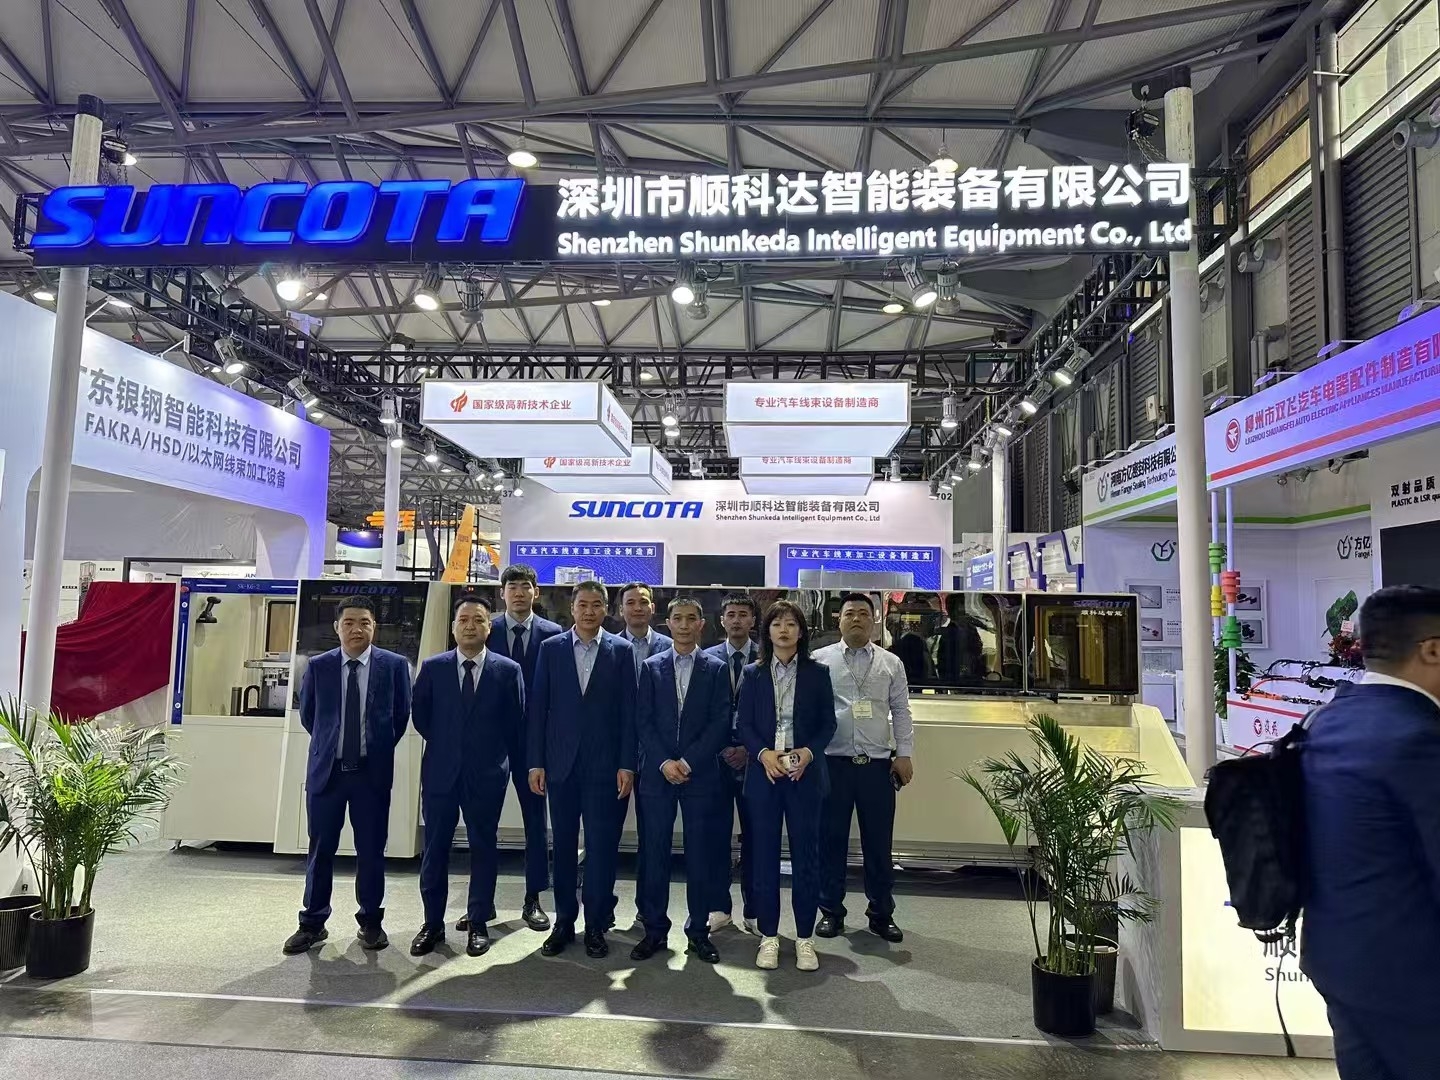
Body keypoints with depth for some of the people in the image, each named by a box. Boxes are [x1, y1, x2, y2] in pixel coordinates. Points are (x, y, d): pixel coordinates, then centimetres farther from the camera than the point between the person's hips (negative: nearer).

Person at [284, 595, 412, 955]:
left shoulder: (394, 665, -4)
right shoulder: (318, 666, 0)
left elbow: (401, 715, 5)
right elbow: (307, 715, 11)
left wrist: (379, 748, 8)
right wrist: (330, 743, 12)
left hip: (372, 771, -1)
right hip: (326, 769, 1)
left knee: (371, 849, 7)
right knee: (320, 848, 11)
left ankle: (371, 922, 23)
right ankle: (313, 923, 26)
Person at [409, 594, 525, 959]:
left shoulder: (508, 670, -3)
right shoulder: (432, 667, 1)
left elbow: (515, 720, 4)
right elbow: (420, 715, 10)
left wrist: (491, 751, 5)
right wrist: (445, 744, 8)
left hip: (486, 774, -1)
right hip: (440, 771, 1)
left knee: (483, 847, 8)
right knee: (435, 848, 8)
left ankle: (478, 923, 20)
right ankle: (433, 922, 22)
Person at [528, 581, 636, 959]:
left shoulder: (620, 650, 2)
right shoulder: (550, 649, 5)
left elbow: (628, 711, 0)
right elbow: (538, 707, 4)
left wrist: (626, 764, -5)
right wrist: (536, 762, -1)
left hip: (604, 764, -1)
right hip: (560, 762, 1)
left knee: (601, 846, 2)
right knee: (563, 845, 10)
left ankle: (596, 925, 16)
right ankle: (563, 922, 23)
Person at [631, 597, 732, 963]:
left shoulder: (716, 669, 3)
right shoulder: (651, 667, 7)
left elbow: (720, 723, -3)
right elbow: (643, 721, 2)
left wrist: (687, 762, -11)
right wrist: (665, 763, -10)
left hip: (701, 774, -1)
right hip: (657, 773, 1)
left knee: (701, 855, 4)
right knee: (654, 854, 5)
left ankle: (698, 931, 17)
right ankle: (654, 930, 18)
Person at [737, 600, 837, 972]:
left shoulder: (817, 674, 4)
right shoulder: (753, 674, 5)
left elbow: (828, 724, 3)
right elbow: (744, 725, 3)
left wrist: (807, 752, -13)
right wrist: (764, 754, -14)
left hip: (805, 774, 0)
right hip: (763, 774, 1)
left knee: (806, 854, 4)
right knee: (765, 855, 6)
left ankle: (805, 937, 17)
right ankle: (768, 936, 18)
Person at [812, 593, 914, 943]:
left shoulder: (891, 663, 8)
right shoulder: (819, 660, 3)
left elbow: (901, 711, 8)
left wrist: (904, 754, 0)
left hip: (877, 764, 1)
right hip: (832, 762, -1)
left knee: (879, 842, 8)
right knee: (831, 840, 7)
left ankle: (882, 914, 23)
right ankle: (831, 911, 22)